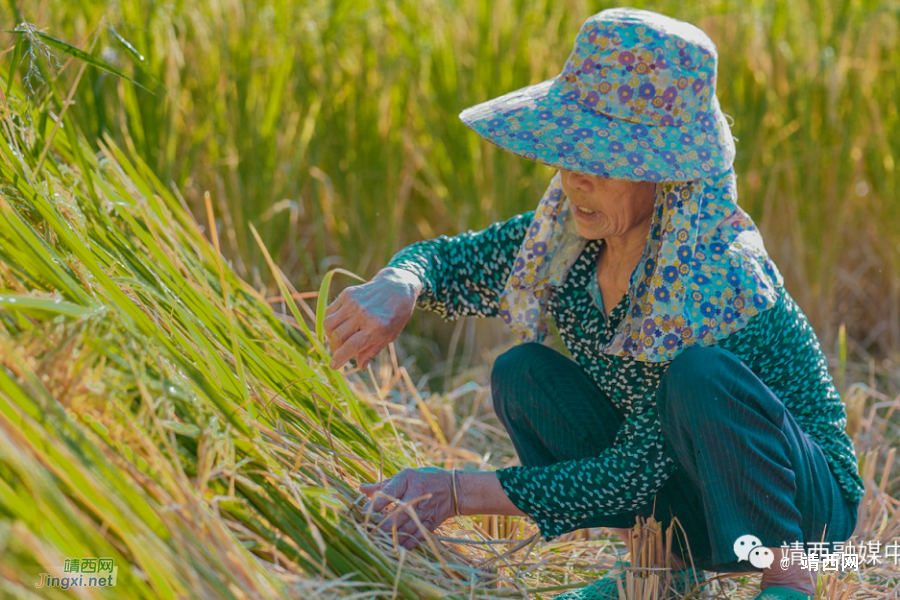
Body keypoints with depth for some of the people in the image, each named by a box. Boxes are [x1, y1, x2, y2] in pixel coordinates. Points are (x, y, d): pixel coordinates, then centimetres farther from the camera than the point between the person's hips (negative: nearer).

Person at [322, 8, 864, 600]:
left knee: (700, 374, -35)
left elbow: (638, 472, -28)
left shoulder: (721, 279, -30)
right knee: (521, 372, -13)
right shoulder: (565, 239, -10)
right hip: (675, 492, 6)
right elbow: (443, 259, 3)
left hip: (805, 497, -6)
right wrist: (395, 289, -24)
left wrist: (458, 492, -30)